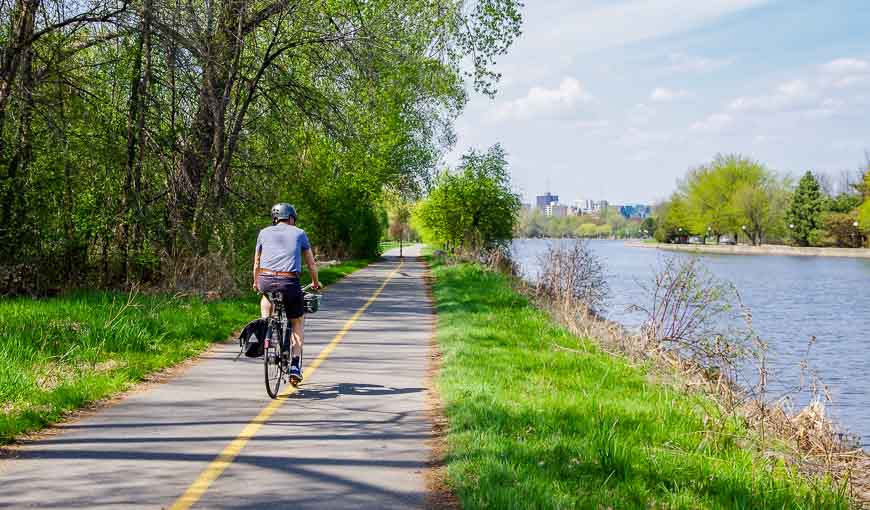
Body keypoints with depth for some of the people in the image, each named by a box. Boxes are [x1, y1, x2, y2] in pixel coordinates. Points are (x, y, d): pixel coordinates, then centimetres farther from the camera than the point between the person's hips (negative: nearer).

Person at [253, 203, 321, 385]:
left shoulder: (264, 232, 17)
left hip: (266, 280, 1)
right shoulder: (299, 233, 15)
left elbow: (256, 262, 25)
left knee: (266, 297, 37)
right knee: (298, 323, 18)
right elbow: (311, 264, 22)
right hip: (290, 282, -1)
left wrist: (256, 283, 42)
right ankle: (295, 366, 8)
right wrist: (315, 282, 39)